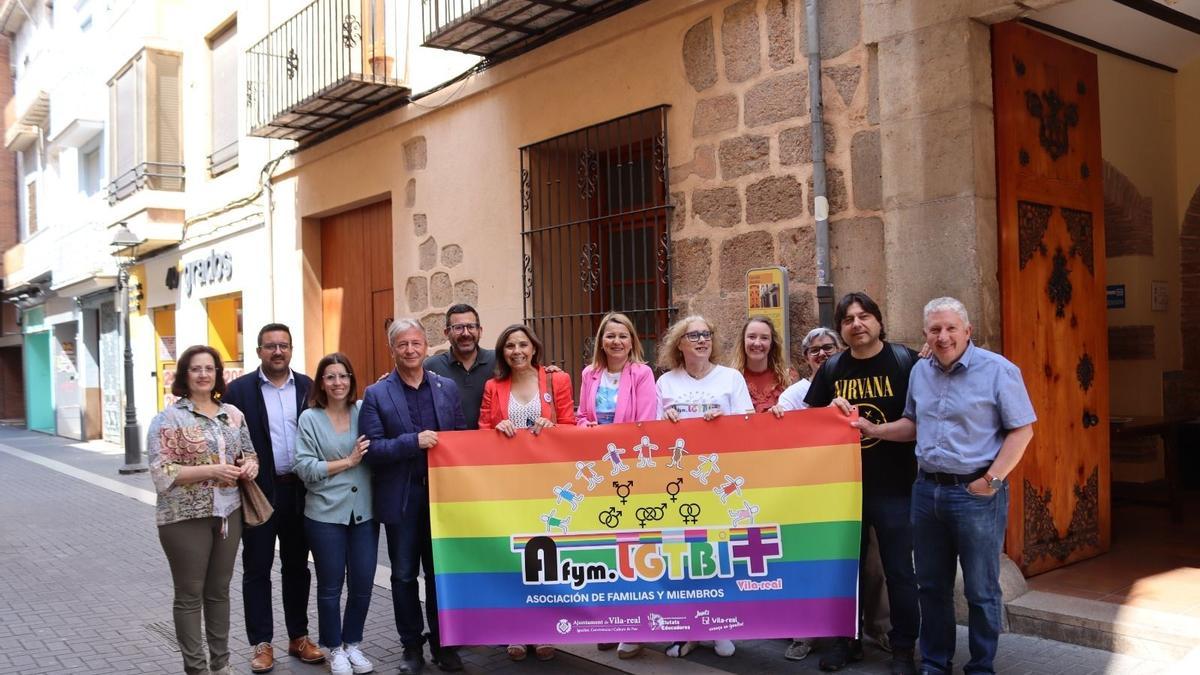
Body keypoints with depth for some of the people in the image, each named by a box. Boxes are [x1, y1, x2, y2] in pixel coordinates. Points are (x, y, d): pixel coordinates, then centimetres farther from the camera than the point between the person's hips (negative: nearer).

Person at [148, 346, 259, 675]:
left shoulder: (233, 414, 7)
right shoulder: (169, 418, -9)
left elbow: (249, 452, 17)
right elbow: (162, 472, -15)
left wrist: (250, 465, -7)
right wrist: (212, 470, -24)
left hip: (228, 513, 5)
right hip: (186, 517, -5)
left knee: (219, 590, 15)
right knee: (190, 595, 6)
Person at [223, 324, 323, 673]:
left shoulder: (308, 387, 4)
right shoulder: (239, 389, -3)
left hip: (299, 490, 2)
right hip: (259, 492, -2)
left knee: (297, 567, 13)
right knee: (257, 569, 6)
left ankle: (298, 637, 24)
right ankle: (262, 643, 17)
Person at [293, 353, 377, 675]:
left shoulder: (364, 411, 3)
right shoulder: (309, 418, -3)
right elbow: (305, 468, -10)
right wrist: (348, 461, -12)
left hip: (364, 511, 2)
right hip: (326, 514, -2)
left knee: (362, 584, 8)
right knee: (331, 586, 9)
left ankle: (353, 643, 28)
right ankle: (334, 648, 27)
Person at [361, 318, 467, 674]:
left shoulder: (448, 387, 5)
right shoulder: (376, 395, -4)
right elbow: (372, 449, -10)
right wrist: (414, 441, -22)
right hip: (401, 498, -2)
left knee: (441, 571, 11)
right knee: (404, 575, 9)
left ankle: (442, 643, 26)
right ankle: (412, 646, 24)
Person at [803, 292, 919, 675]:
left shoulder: (906, 362, -5)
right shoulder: (831, 370, 6)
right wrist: (830, 411, -7)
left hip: (894, 487, -3)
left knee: (899, 571, 6)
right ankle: (847, 641, 28)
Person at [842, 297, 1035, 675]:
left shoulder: (997, 370, -10)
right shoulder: (920, 371, 9)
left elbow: (1022, 430, -10)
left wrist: (992, 480, -15)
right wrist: (874, 430, 8)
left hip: (976, 493, -5)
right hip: (927, 490, 6)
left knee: (981, 590, 6)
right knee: (932, 585, 15)